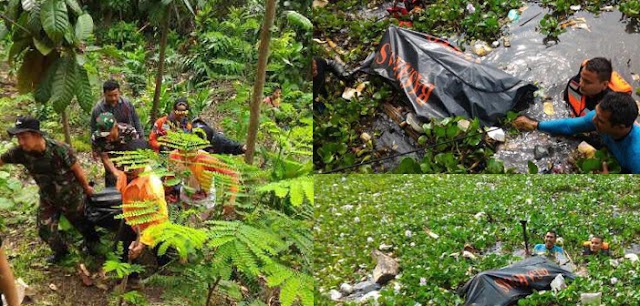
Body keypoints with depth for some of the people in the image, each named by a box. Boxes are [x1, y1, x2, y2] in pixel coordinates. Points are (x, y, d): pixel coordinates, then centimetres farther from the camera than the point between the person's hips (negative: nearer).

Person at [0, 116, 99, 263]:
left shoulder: (59, 149, -33)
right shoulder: (20, 152, -21)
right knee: (45, 230, 12)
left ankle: (92, 242, 51)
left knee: (80, 223, 19)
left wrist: (87, 188, -5)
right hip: (48, 199, 4)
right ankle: (60, 251, 42)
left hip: (71, 196, -4)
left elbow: (77, 170, -19)